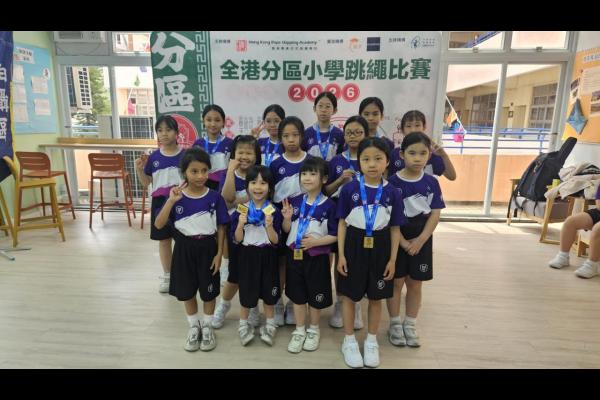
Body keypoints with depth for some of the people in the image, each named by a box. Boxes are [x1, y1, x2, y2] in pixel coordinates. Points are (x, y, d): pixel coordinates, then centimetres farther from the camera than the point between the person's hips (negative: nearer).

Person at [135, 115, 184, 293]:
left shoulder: (185, 155, -6)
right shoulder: (153, 157, 0)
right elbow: (145, 183, 5)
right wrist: (139, 169, -9)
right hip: (160, 202, 3)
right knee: (164, 240, 14)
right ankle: (167, 275, 31)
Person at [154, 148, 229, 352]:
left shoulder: (214, 197, -10)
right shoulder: (177, 196, -9)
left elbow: (221, 227, -4)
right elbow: (158, 225, -14)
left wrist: (219, 253, -7)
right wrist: (171, 201, -25)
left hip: (207, 248, -1)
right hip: (184, 249, 1)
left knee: (208, 291, 13)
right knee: (186, 291, 15)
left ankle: (207, 327, 36)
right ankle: (194, 327, 38)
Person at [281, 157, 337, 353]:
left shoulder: (329, 205, -11)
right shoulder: (295, 202, 0)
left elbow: (335, 235, -9)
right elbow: (287, 230, 6)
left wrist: (316, 241, -21)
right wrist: (287, 218, -13)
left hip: (317, 257, -3)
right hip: (295, 255, 4)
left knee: (316, 297, 13)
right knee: (297, 295, 15)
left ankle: (313, 330, 36)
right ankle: (299, 330, 33)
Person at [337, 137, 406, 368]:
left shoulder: (392, 193, -5)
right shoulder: (349, 189, -8)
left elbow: (395, 228, 1)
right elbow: (342, 223, -3)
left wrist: (392, 259, -1)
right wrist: (341, 255, -5)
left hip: (380, 248, 1)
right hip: (354, 246, -1)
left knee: (376, 297, 15)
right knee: (350, 296, 10)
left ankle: (371, 341, 36)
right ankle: (349, 341, 31)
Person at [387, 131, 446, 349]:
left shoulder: (432, 182, -1)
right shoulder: (393, 182, -10)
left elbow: (435, 214, -2)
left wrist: (420, 240, -11)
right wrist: (403, 242, -15)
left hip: (422, 240, 3)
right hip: (396, 238, -2)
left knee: (415, 284, 13)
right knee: (396, 282, 8)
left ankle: (410, 325, 30)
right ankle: (395, 324, 25)